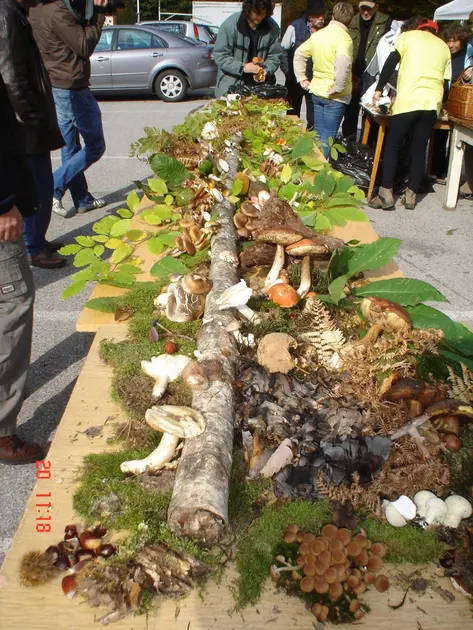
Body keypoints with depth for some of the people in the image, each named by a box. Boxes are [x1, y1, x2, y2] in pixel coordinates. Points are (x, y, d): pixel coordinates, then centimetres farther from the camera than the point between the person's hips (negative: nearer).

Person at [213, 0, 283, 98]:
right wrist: (242, 67, -24)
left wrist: (266, 71, -16)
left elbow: (275, 55, 4)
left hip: (260, 87, 3)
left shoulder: (273, 27, -2)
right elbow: (220, 55, -11)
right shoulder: (230, 25, -12)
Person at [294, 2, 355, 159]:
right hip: (335, 97, -7)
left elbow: (299, 54, 14)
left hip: (317, 92, 7)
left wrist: (302, 78, 14)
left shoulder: (318, 34, 6)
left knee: (318, 135, 18)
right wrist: (338, 87, -22)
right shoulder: (344, 37, -16)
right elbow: (343, 64, -32)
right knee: (327, 139, 1)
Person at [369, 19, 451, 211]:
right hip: (433, 102, 4)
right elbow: (445, 82, 22)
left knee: (392, 147, 1)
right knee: (419, 150, 10)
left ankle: (386, 194, -6)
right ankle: (411, 195, 8)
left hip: (408, 100, -4)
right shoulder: (444, 47, 23)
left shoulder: (409, 36, 13)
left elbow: (391, 63, 1)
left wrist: (379, 89, 4)